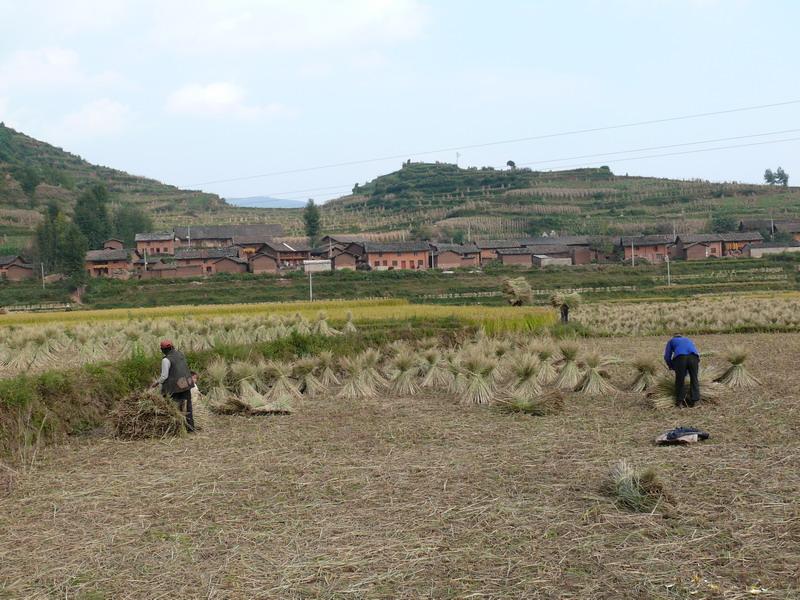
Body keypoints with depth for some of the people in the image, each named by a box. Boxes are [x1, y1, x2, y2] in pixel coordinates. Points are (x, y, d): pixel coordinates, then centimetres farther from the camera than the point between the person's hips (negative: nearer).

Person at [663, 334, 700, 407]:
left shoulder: (671, 341, 35)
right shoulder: (688, 340, 44)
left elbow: (667, 357, 27)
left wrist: (671, 367, 45)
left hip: (680, 357, -2)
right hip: (694, 356, 2)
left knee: (680, 380, 12)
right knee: (694, 379, 16)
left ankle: (680, 401, 17)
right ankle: (694, 400, 16)